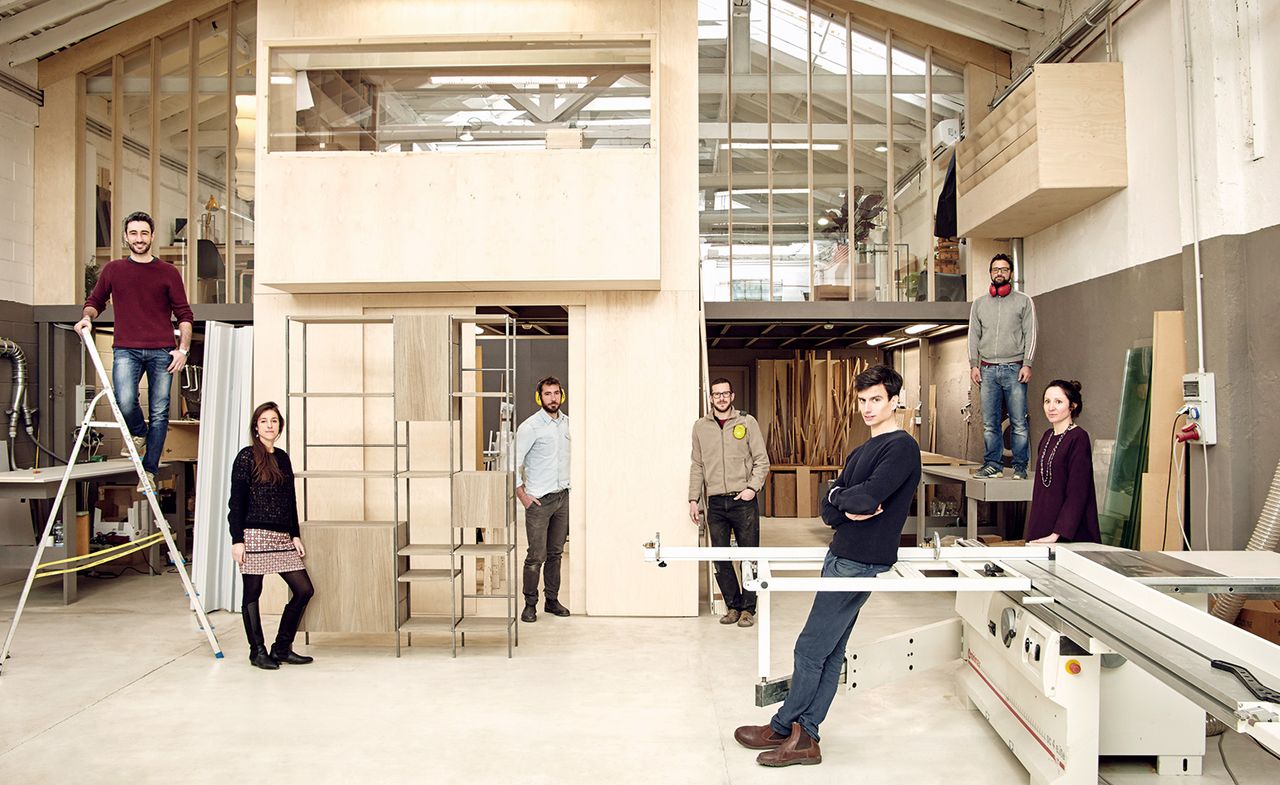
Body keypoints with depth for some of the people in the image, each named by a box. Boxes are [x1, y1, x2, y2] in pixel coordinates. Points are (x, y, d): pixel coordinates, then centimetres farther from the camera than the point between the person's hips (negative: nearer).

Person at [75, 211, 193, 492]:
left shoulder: (168, 272, 9)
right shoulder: (113, 270, 12)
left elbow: (184, 314, 9)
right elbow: (95, 300, 23)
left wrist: (183, 348, -2)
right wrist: (87, 317, 1)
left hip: (161, 351, 0)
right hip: (126, 350, 0)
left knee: (159, 412, -1)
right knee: (125, 402, -21)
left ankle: (149, 472, 9)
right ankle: (138, 434, 13)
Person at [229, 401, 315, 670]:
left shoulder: (282, 457, 14)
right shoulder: (247, 457, -4)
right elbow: (236, 502, -7)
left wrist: (295, 535, 13)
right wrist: (237, 539, -12)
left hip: (282, 536, 7)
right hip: (255, 535, -6)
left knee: (304, 589, 2)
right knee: (252, 593, 3)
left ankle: (281, 648, 13)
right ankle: (258, 650, 17)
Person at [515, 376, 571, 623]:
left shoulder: (568, 423, 8)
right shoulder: (530, 426, -9)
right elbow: (513, 461, -9)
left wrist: (572, 485, 14)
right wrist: (522, 495, -12)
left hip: (563, 497, 5)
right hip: (539, 500, -5)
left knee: (556, 553, 11)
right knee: (536, 556, -3)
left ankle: (552, 600, 21)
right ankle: (530, 604, 8)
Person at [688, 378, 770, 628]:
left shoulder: (747, 422, 2)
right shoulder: (700, 426, 9)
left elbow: (762, 460, 3)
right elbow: (697, 466, 13)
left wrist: (752, 487, -10)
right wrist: (693, 499, 8)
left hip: (743, 501, -2)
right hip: (715, 502, 2)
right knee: (721, 559, 4)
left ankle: (748, 608, 14)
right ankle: (733, 605, 18)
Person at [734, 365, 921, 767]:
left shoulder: (902, 447, -10)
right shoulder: (863, 450, 17)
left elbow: (866, 497, -24)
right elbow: (828, 510, 10)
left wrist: (841, 498, -4)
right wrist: (851, 507, -11)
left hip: (859, 564, -8)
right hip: (840, 557, 8)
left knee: (811, 649, -1)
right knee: (830, 653, 12)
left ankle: (782, 727, 14)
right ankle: (804, 738, 17)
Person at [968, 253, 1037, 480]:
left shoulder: (1024, 302, 8)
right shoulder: (979, 303, 16)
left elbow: (1030, 335, 3)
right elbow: (973, 335, 14)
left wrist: (1027, 364, -7)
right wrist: (973, 365, 4)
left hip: (1014, 368, -2)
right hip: (987, 369, 3)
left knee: (1019, 423, -4)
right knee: (989, 423, 1)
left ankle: (1020, 467, 1)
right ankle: (992, 464, 7)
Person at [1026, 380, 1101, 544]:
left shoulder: (1078, 438, -12)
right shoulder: (1047, 436, 10)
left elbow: (1077, 493, -17)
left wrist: (1057, 534, -22)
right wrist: (1034, 530, 13)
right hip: (1041, 527, 7)